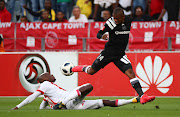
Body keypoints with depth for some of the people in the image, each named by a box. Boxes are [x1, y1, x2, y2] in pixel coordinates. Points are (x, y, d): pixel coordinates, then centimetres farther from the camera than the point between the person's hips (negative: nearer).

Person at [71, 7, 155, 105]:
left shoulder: (128, 20, -1)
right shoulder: (111, 23, -15)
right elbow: (99, 34, -15)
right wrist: (102, 36, -35)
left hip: (120, 55, 3)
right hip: (108, 52, -3)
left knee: (130, 72, -17)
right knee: (91, 71, 9)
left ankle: (142, 97, -22)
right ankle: (72, 69, 39)